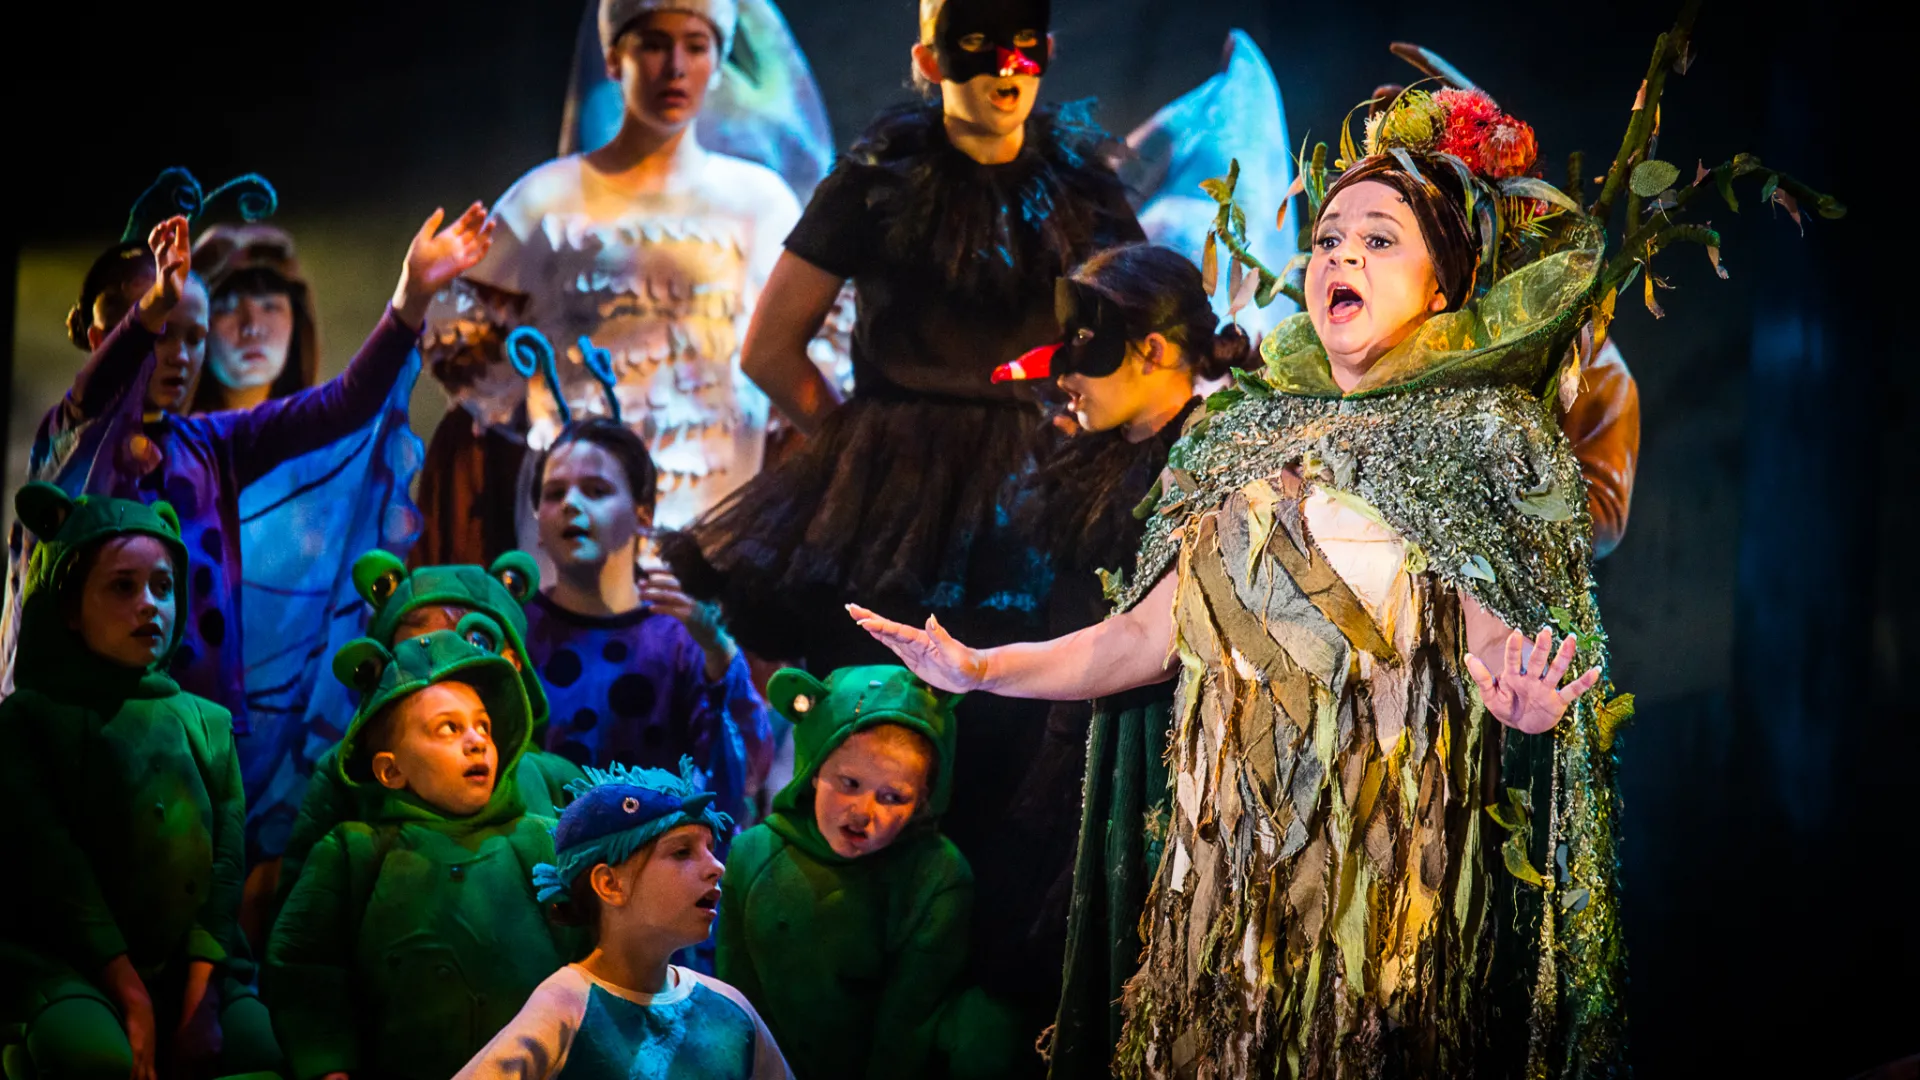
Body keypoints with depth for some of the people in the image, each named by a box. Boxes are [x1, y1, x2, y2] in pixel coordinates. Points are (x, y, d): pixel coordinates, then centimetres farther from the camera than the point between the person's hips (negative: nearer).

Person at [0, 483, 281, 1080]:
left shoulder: (207, 723, 15)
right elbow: (55, 865, -6)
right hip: (68, 960, -3)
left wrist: (198, 993, -9)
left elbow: (226, 858, 5)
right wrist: (129, 993, -15)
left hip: (193, 959, 3)